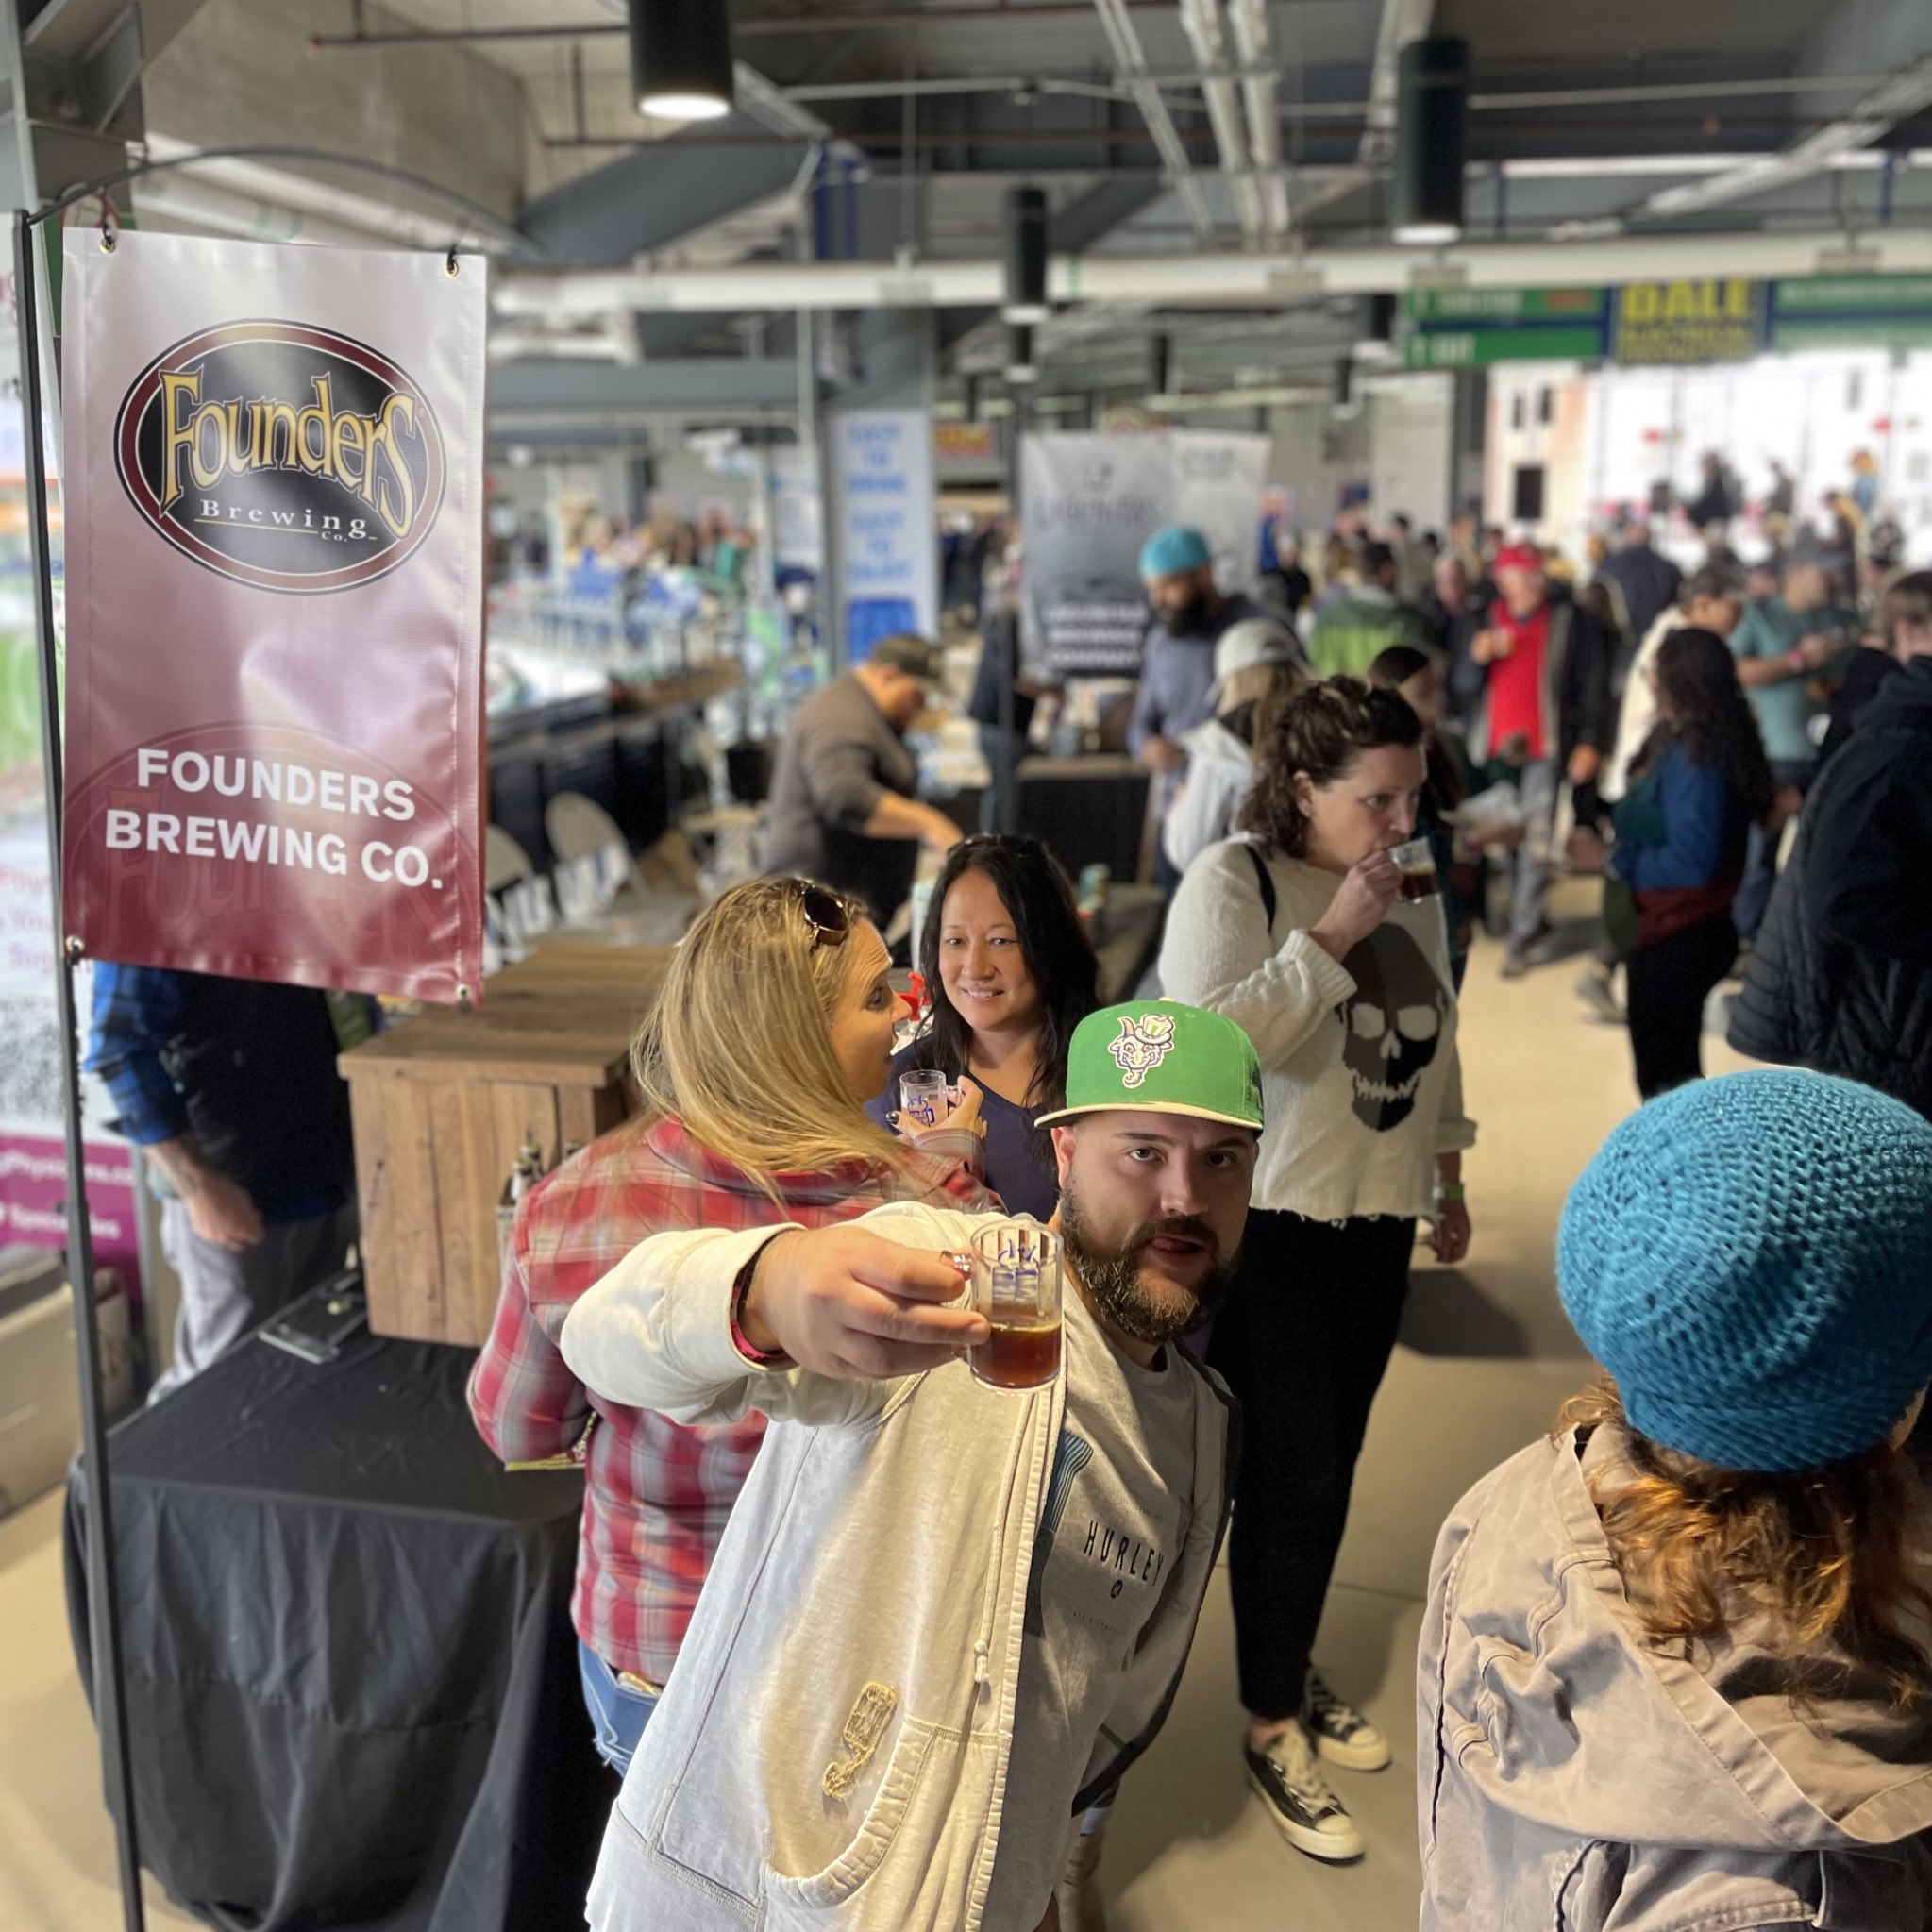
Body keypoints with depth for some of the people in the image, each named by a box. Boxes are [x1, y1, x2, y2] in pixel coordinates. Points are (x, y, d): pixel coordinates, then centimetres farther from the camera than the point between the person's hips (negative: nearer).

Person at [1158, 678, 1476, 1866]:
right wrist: (1331, 937, -26)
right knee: (1287, 1476, -1)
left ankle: (1296, 1671, 35)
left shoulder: (1412, 889, 6)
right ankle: (1272, 1723, 18)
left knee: (1332, 1470, 14)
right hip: (1266, 1226, -6)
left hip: (1374, 1219, 6)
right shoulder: (1232, 881, -14)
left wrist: (1449, 1179, 20)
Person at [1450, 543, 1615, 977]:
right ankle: (1533, 920, 23)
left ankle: (1521, 940, -9)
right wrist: (1477, 657, -9)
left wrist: (1590, 741, -7)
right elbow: (1461, 686, 12)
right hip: (1494, 747, 4)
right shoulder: (1485, 624, 14)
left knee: (1536, 845, -10)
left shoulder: (1571, 621, 2)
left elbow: (1594, 682, 1)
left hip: (1546, 746, -4)